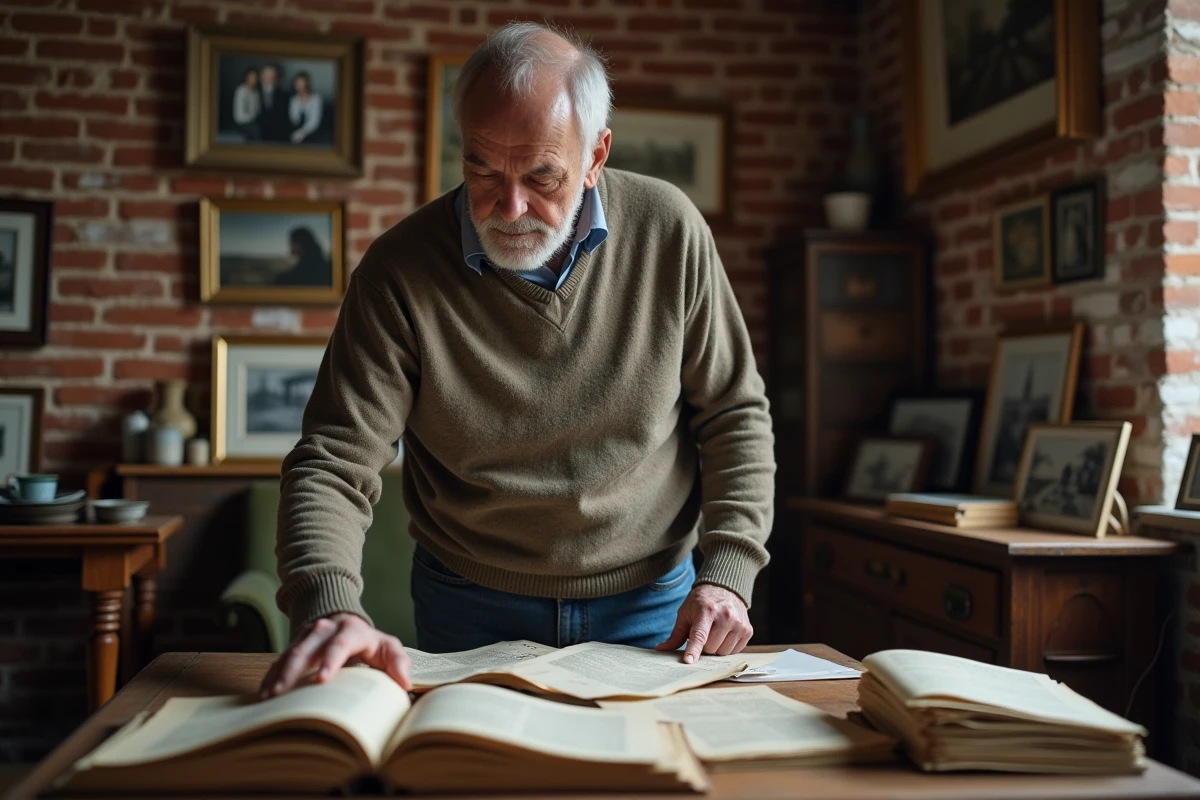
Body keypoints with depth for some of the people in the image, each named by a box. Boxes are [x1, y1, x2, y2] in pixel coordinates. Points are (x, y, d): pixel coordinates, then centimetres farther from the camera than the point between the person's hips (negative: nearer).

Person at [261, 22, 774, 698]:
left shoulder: (668, 230, -11)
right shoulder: (400, 270, -16)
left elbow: (736, 414, -2)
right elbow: (333, 465, -17)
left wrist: (728, 572, -11)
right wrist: (331, 608, -35)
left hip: (652, 608, 1)